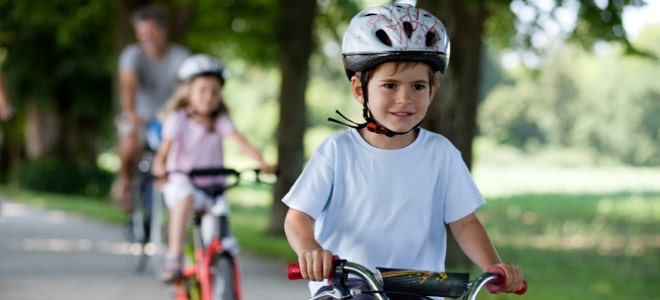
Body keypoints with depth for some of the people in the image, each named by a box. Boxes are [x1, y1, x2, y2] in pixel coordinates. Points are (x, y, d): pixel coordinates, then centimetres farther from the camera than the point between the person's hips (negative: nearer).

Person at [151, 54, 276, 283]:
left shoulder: (220, 120, 5)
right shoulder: (178, 118, -3)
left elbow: (239, 141, -8)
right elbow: (166, 146, -15)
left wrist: (262, 163, -24)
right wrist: (160, 166, -37)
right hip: (181, 180, -5)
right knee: (185, 198, -35)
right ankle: (174, 259, -35)